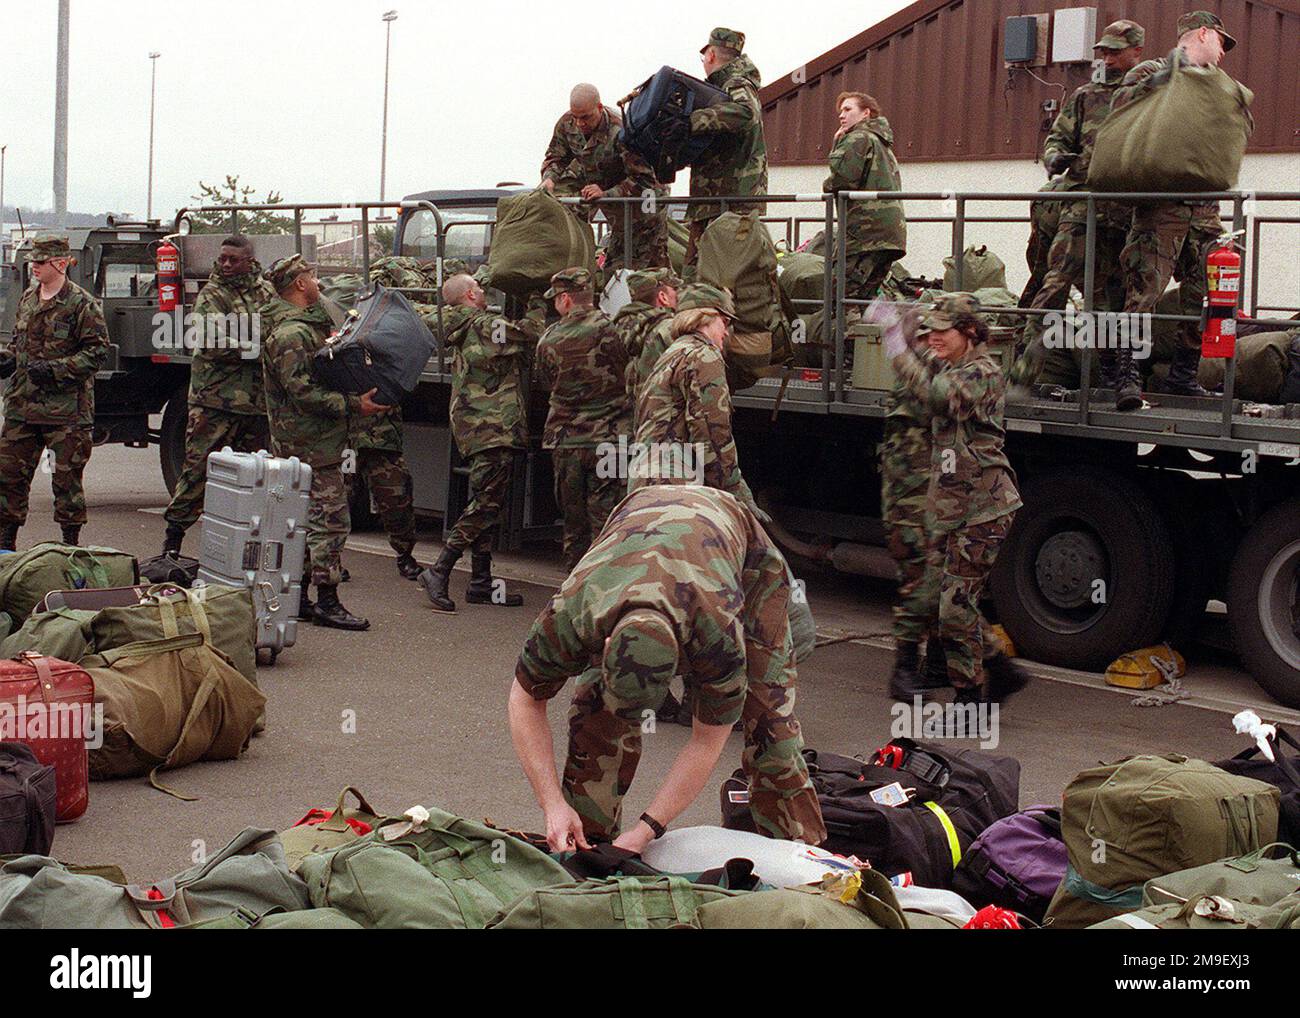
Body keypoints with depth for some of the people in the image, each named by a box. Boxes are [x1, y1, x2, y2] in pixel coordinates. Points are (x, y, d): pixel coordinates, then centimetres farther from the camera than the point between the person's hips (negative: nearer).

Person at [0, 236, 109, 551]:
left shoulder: (82, 304, -9)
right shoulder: (27, 299, 13)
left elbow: (97, 351, -11)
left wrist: (55, 369, -19)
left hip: (66, 409, -6)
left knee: (66, 478, 2)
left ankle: (70, 544, 13)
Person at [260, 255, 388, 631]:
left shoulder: (307, 325, 18)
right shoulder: (292, 334, -16)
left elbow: (323, 375, 28)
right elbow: (304, 393, -22)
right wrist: (354, 405, -23)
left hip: (303, 442, 11)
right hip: (313, 444, -11)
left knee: (307, 521, 14)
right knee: (330, 518, -8)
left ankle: (297, 598, 20)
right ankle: (327, 601, -5)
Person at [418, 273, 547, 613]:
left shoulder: (462, 333, 17)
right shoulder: (486, 326, -11)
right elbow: (531, 334, -3)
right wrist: (538, 308, 15)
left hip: (474, 430, 10)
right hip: (494, 428, -10)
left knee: (486, 504, 12)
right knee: (485, 504, -10)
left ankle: (481, 582, 15)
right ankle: (439, 572, -12)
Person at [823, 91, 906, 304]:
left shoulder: (858, 138, -2)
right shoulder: (883, 143, 29)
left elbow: (844, 177, -17)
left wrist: (828, 186, 5)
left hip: (866, 228, -10)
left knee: (845, 291, -14)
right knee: (866, 295, 9)